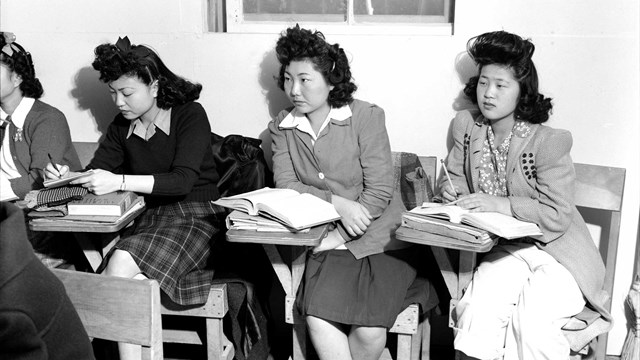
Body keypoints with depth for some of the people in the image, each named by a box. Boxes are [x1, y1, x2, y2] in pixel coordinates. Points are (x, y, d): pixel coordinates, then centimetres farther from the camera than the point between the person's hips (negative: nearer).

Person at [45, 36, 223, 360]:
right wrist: (68, 177, -10)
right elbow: (97, 171, 14)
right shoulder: (122, 127, 15)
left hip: (195, 217, -5)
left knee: (120, 264, -30)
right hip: (148, 217, 5)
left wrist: (120, 181, -26)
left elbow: (183, 181, -16)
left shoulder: (190, 115, -3)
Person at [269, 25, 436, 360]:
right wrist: (336, 201, -20)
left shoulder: (366, 116, -6)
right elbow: (284, 185, -5)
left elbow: (379, 192, -10)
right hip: (330, 241, 3)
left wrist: (339, 236, -15)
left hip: (379, 238, -2)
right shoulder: (282, 127, 6)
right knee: (318, 317, -25)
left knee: (369, 331, -21)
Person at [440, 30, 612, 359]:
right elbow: (456, 177, 15)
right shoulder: (465, 126, 1)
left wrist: (501, 204, -25)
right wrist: (451, 189, -9)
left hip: (558, 254, -3)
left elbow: (558, 216, -16)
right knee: (479, 313, -26)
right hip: (506, 250, 4)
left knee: (532, 322, -28)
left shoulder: (549, 141, -15)